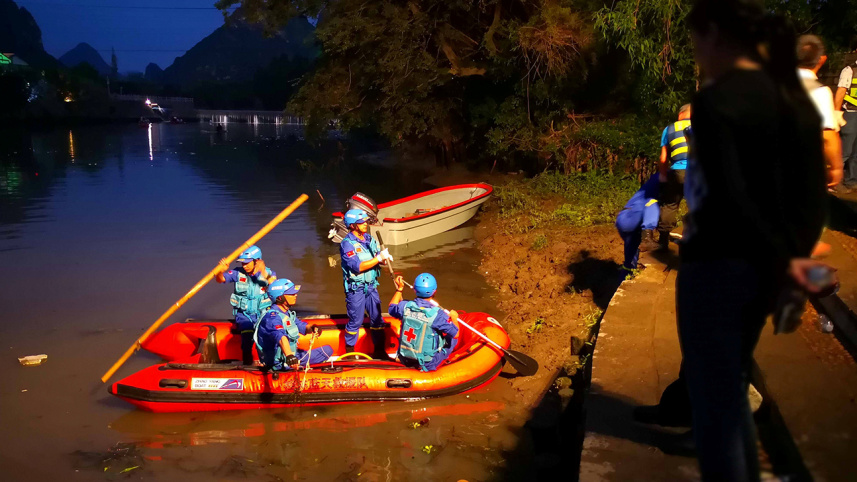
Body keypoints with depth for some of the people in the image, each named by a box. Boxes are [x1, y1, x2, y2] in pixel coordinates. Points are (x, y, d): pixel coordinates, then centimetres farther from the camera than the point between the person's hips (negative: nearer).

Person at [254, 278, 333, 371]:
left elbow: (302, 326, 14)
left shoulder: (287, 313, 11)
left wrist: (312, 328, -10)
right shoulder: (272, 317, -22)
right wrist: (289, 356, -55)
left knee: (328, 349, 14)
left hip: (291, 354, 10)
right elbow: (280, 337, -39)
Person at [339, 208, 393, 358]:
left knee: (377, 319, 11)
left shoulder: (370, 239, 6)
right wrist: (379, 258, -25)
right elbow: (358, 267, -24)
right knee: (355, 321, 3)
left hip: (371, 286, 7)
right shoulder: (347, 244, -16)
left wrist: (385, 258, -14)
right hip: (355, 288, -7)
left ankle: (379, 351, 23)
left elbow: (378, 257, 10)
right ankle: (349, 351, 21)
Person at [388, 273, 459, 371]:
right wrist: (454, 318, 5)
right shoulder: (437, 314, -25)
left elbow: (392, 308, 12)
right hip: (427, 365, -5)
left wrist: (399, 289, 20)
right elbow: (455, 334, -14)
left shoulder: (405, 306, -12)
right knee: (452, 339, 15)